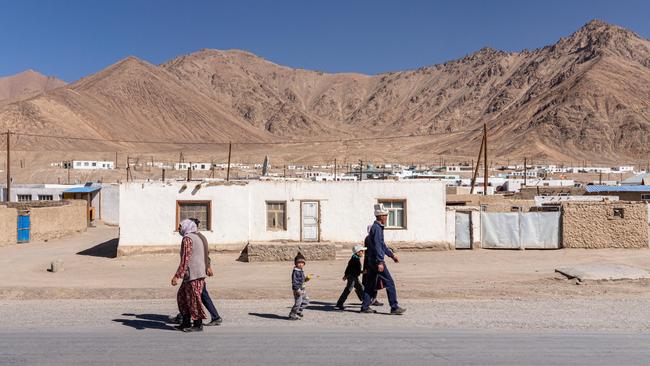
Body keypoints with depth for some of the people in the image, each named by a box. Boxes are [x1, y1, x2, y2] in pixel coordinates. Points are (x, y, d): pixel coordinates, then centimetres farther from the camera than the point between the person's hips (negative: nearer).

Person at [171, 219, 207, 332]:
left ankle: (198, 325, 8)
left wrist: (177, 276, -21)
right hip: (200, 273, 10)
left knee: (193, 300, -1)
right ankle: (186, 323, 21)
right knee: (182, 296, 16)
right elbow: (202, 257, 22)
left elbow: (185, 260, -20)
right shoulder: (196, 238, 18)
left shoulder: (187, 239, -12)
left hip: (193, 275, -10)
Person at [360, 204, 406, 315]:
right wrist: (380, 262, -24)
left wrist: (392, 255, 27)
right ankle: (394, 307, -2)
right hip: (376, 261, -10)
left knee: (370, 284, 11)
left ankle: (365, 307, 14)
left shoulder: (377, 227, 17)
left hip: (372, 261, 10)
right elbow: (377, 246, -22)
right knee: (389, 283, -5)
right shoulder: (377, 228, -15)